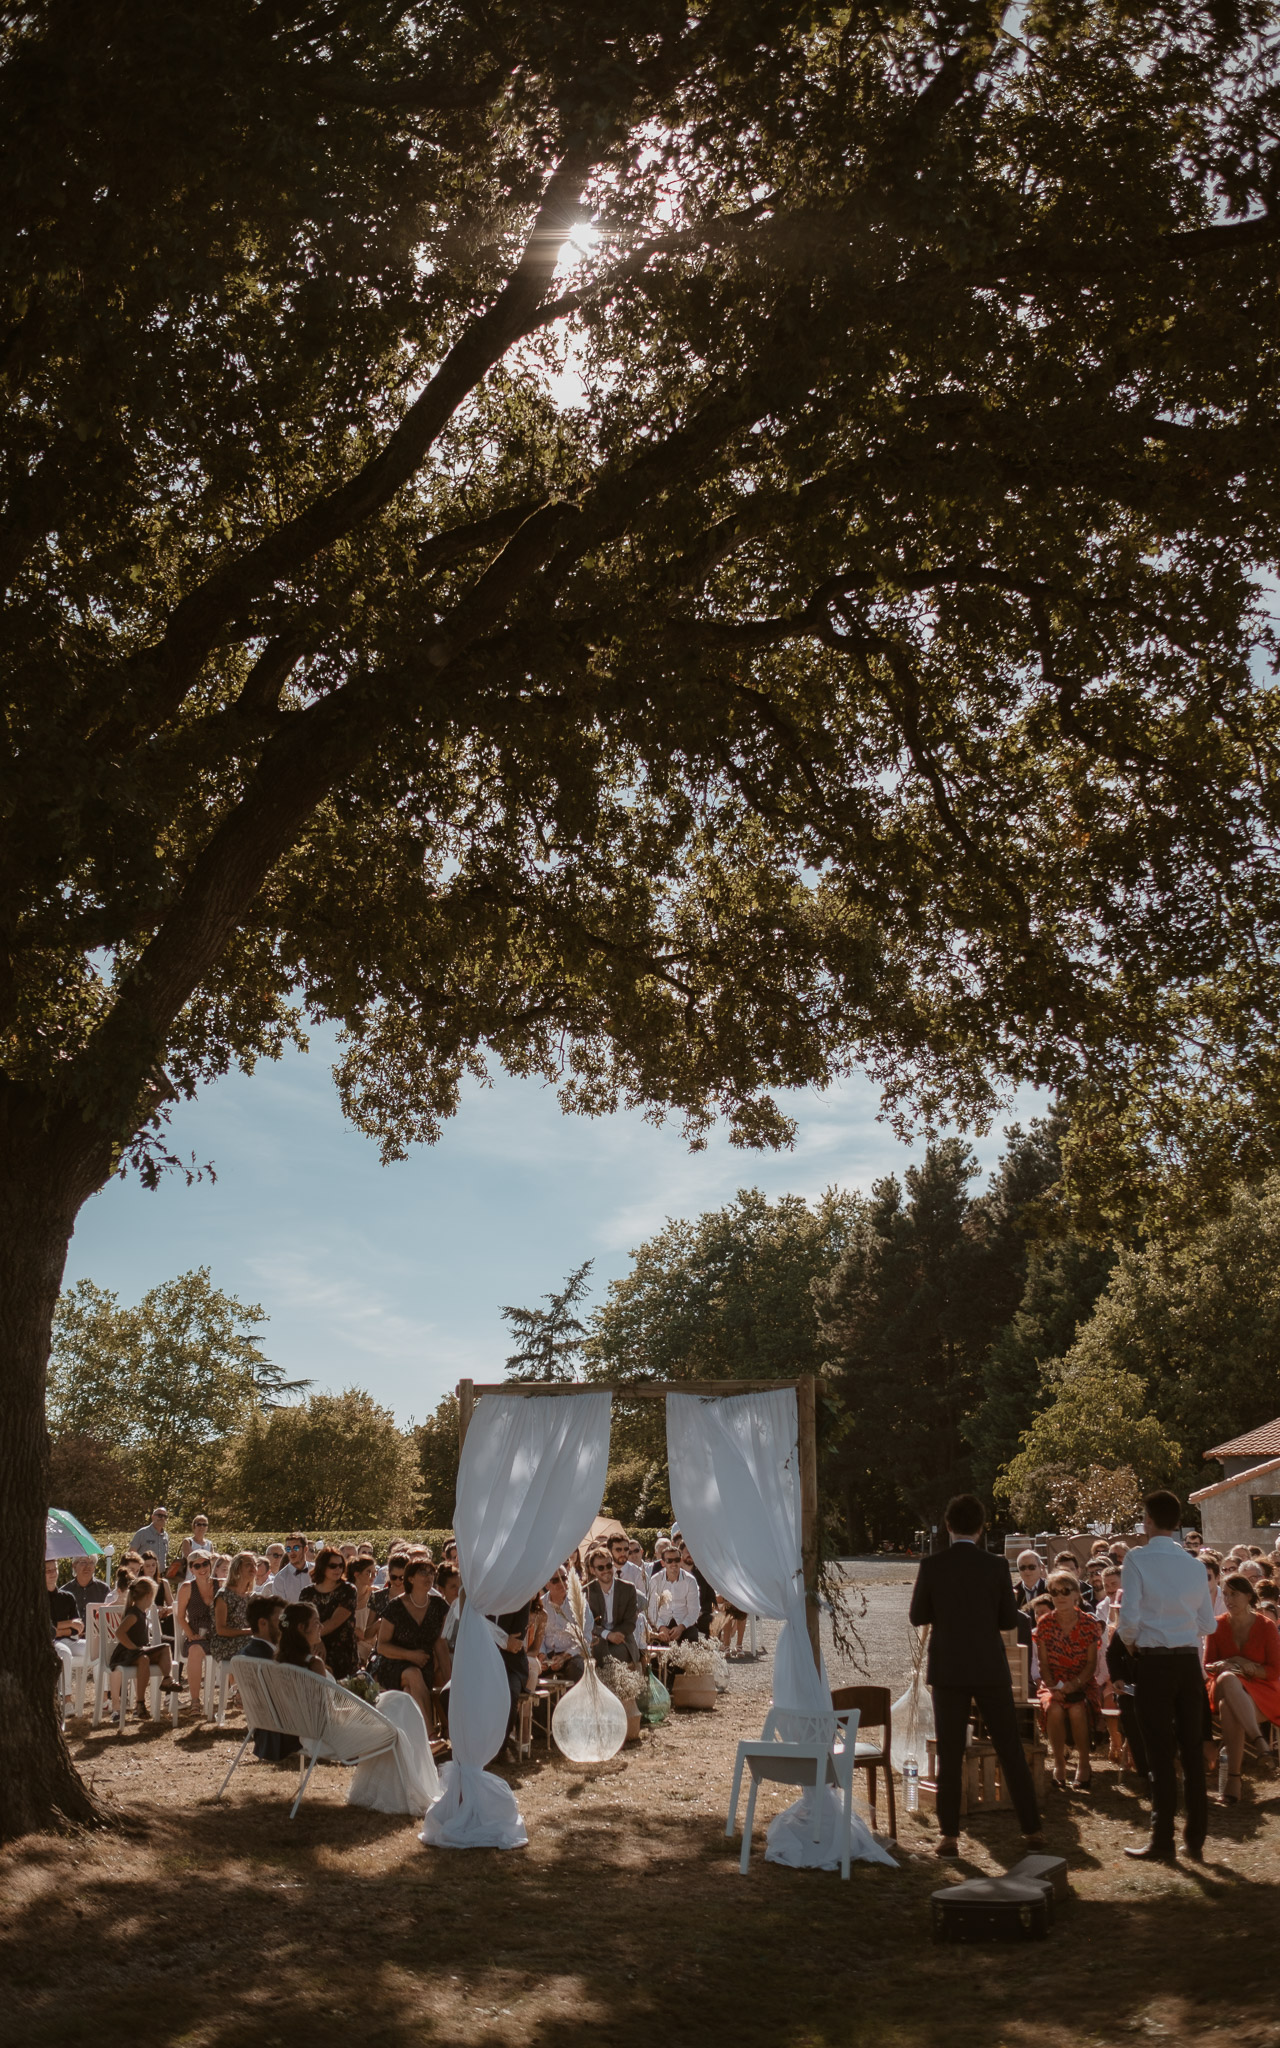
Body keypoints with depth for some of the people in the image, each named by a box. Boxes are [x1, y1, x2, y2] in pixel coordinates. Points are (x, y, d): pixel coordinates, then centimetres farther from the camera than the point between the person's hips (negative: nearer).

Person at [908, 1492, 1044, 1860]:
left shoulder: (931, 1566, -7)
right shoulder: (996, 1566, -5)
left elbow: (917, 1617, -1)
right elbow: (1009, 1619, 1)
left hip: (949, 1669, 0)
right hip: (990, 1668, 1)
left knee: (949, 1754, 5)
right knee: (1011, 1750, 10)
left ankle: (950, 1834, 5)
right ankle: (1032, 1828, 14)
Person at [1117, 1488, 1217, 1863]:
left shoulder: (1138, 1559, -10)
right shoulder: (1194, 1564, 4)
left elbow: (1129, 1619, -13)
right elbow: (1208, 1625, 8)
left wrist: (1130, 1641, 7)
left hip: (1154, 1662, -4)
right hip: (1189, 1662, 4)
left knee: (1161, 1754, 2)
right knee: (1193, 1751, 10)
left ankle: (1163, 1842, 6)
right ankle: (1196, 1839, 16)